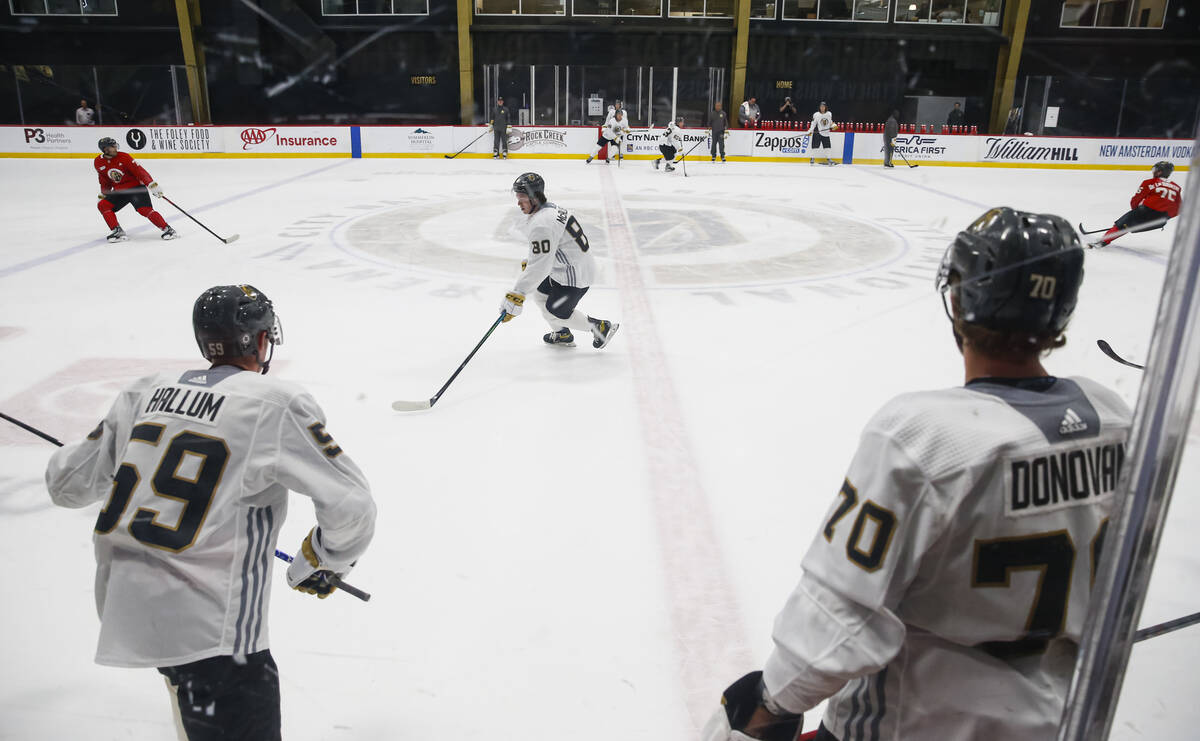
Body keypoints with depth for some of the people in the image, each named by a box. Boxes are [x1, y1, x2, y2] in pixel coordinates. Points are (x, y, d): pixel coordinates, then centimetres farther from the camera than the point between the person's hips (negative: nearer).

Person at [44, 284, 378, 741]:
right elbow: (351, 509, -11)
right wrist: (320, 565, 7)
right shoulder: (278, 403, -10)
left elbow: (67, 484, 16)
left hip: (120, 609, 8)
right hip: (207, 629, -8)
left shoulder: (146, 391, 5)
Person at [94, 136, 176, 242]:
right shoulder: (98, 162, 0)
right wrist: (103, 194, 16)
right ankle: (117, 231, -7)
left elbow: (139, 171, -19)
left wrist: (152, 185, -28)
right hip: (119, 191, 5)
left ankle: (167, 229, -22)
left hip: (136, 188, -5)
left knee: (145, 209, -24)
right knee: (102, 205, -9)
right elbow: (104, 181, 13)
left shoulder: (123, 157, -15)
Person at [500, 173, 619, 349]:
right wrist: (528, 262, 21)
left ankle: (600, 327, 20)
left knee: (556, 312, 5)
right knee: (543, 296, 23)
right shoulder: (550, 208, 3)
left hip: (575, 275, -10)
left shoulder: (542, 225, -29)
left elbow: (539, 267, -34)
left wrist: (516, 296, -35)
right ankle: (562, 335, 43)